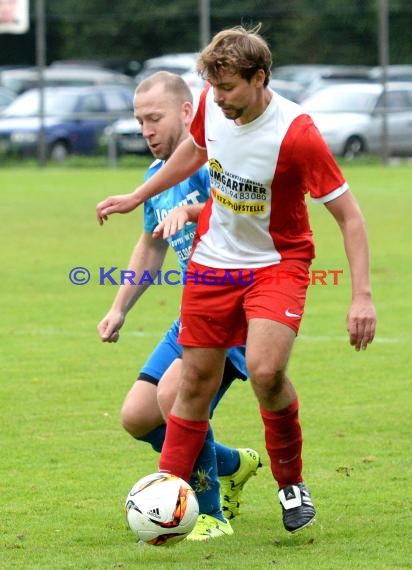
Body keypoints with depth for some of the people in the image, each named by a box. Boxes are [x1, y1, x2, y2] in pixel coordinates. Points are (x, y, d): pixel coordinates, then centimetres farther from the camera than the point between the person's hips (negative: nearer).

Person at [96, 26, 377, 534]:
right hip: (213, 259, 5)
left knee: (265, 371, -25)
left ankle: (291, 483, -1)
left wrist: (362, 296, -26)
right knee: (196, 382, 5)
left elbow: (348, 214, -19)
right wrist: (136, 197, 24)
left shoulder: (295, 134, -25)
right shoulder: (213, 105, -9)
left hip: (277, 263, -5)